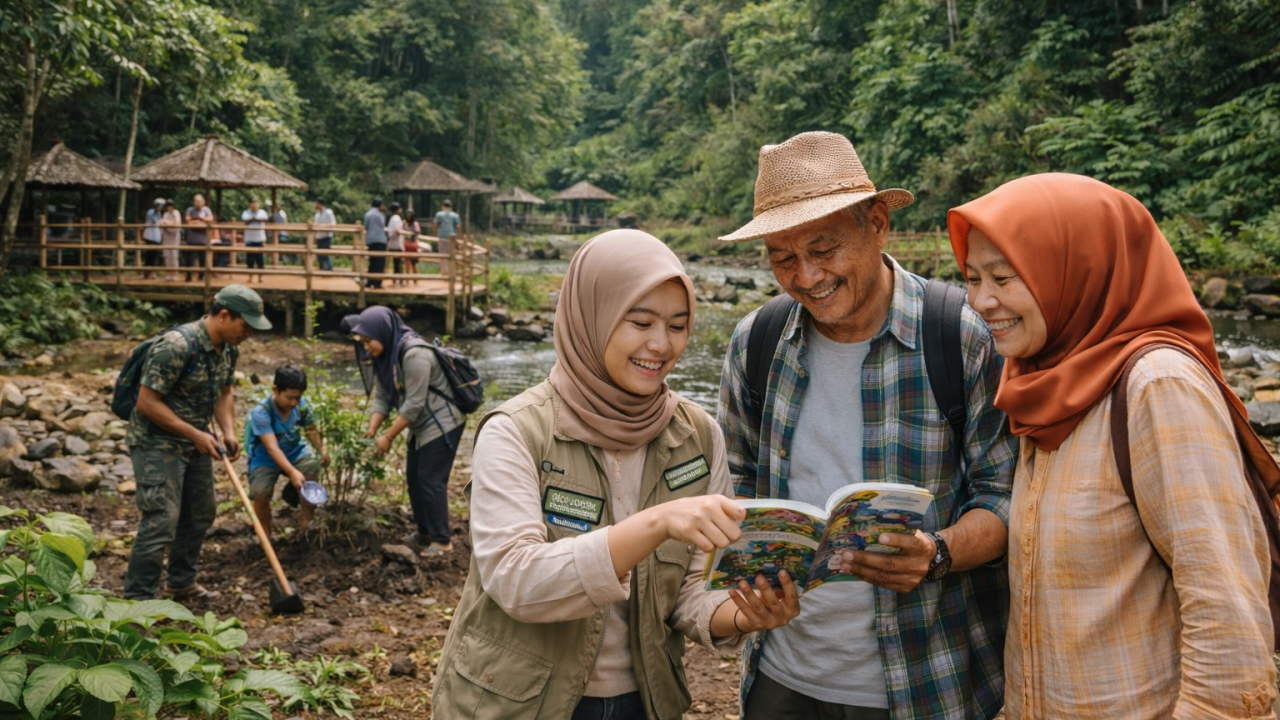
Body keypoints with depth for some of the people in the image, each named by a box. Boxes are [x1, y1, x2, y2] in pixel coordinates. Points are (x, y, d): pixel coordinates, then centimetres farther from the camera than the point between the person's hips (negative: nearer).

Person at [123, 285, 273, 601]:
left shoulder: (229, 349, 0)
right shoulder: (177, 346, -27)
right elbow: (147, 401, -25)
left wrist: (228, 431, -3)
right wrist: (196, 434, -25)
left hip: (194, 442, 9)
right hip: (156, 442, -9)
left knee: (201, 512, 17)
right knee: (161, 520, -12)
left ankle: (181, 582, 35)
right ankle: (137, 600, -2)